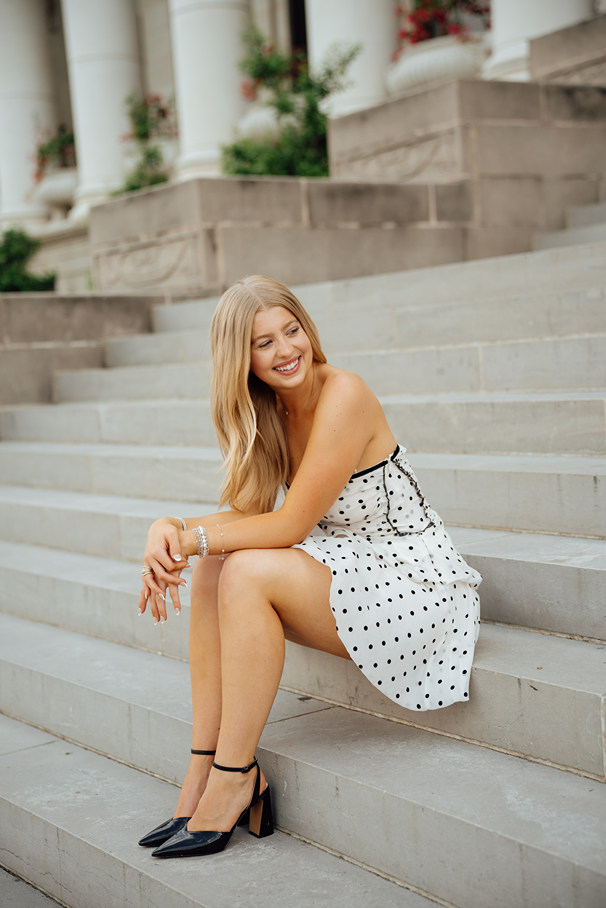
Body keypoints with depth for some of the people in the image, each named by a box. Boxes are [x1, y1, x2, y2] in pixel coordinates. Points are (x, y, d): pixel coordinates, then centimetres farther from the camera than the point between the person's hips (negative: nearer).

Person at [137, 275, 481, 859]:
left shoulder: (342, 395, -20)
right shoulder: (269, 412, 4)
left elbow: (292, 524, -20)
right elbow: (249, 512, 0)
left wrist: (192, 539, -19)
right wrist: (173, 530, -17)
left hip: (416, 581, -8)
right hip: (346, 570, 8)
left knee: (249, 573, -25)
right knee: (214, 569, -10)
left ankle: (234, 781, -15)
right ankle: (204, 770, -6)